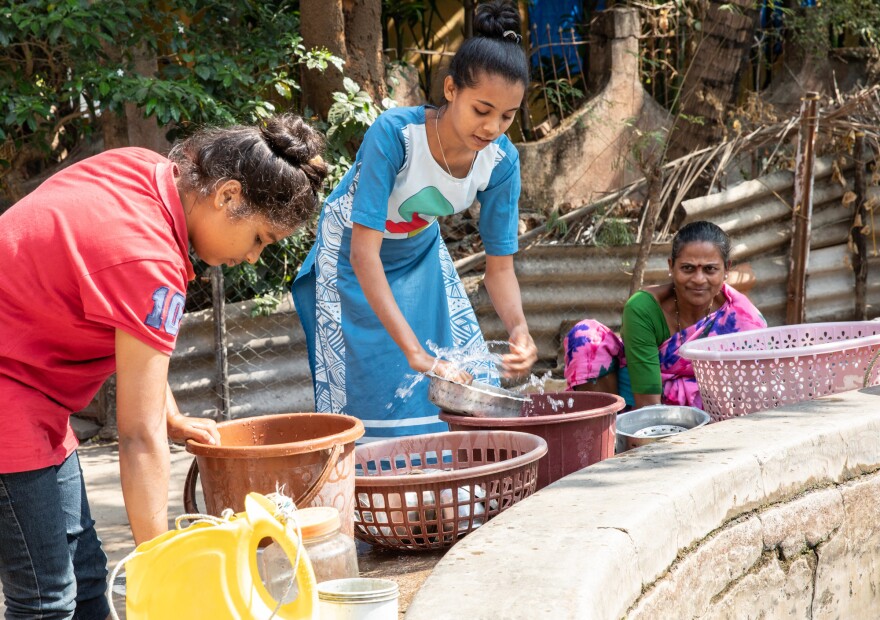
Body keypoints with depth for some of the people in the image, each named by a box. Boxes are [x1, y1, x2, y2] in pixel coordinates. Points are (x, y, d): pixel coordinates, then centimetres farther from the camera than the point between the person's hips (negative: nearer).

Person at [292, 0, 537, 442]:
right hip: (355, 259, -5)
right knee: (373, 393, -9)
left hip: (420, 256, 5)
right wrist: (415, 351, -45)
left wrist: (518, 328, -35)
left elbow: (500, 264, -14)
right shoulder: (394, 133, -36)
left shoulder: (500, 160, -21)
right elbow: (364, 251, -39)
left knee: (466, 384, 1)